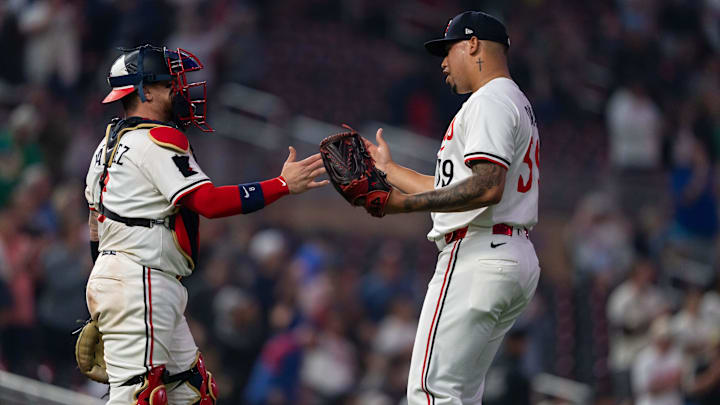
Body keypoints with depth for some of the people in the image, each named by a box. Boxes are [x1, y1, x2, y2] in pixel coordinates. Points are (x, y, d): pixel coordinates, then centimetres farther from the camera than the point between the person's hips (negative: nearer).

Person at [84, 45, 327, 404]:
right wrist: (283, 185, -17)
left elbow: (97, 227, 22)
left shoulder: (110, 142, 18)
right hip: (139, 285, -11)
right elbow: (209, 202, -20)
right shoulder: (158, 141, -12)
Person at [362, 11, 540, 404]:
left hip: (478, 260, -11)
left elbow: (487, 188, -23)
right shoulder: (518, 105, 26)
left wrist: (406, 203, -25)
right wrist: (389, 169, 36)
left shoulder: (490, 102, -8)